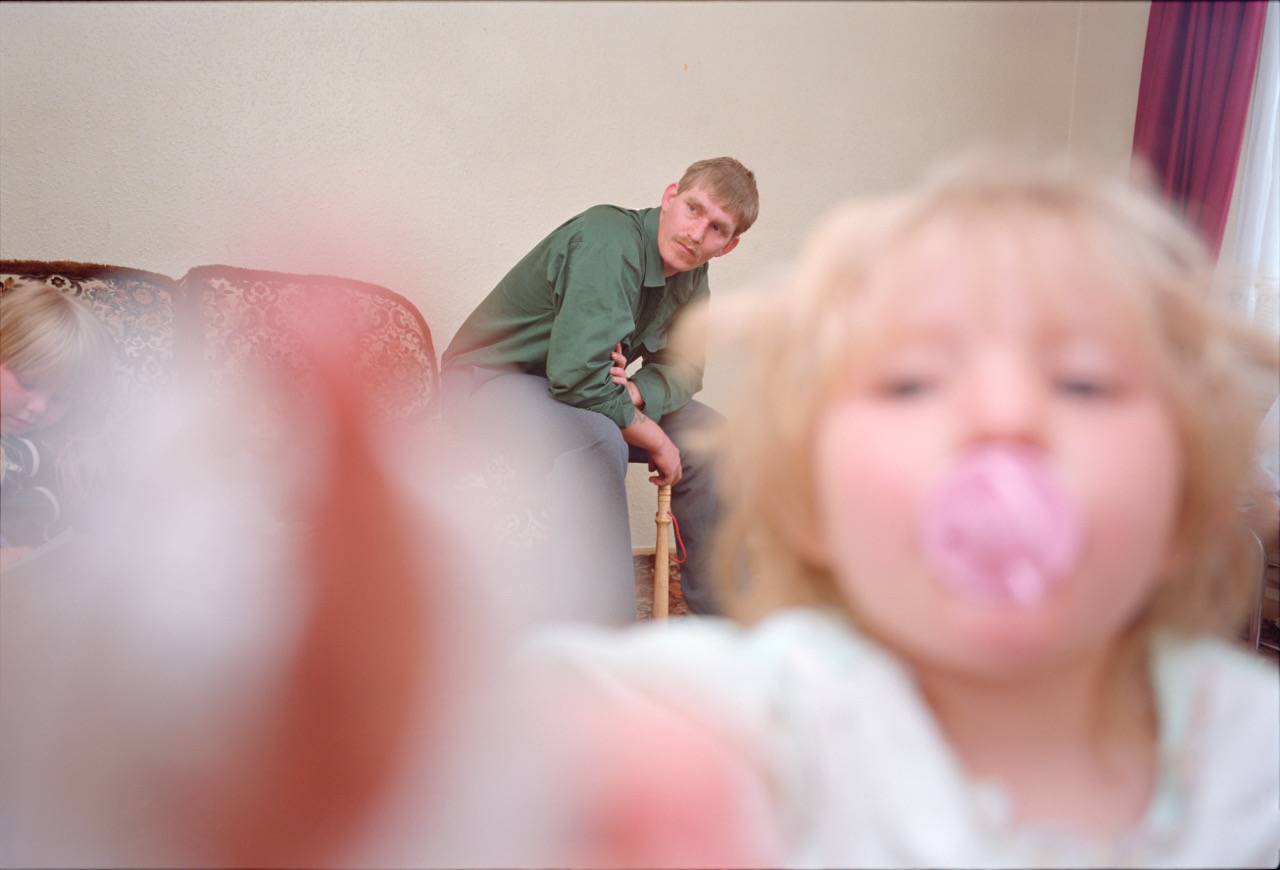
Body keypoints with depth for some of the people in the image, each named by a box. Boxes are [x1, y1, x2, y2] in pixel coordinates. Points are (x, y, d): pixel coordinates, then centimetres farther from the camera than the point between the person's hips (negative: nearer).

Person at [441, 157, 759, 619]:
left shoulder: (690, 277, 0)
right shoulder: (611, 241, -29)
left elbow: (682, 368, 4)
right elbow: (576, 375, -36)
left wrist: (635, 391, -20)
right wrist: (657, 441, -23)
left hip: (582, 390, 9)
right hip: (489, 378, -9)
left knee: (704, 433, 2)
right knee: (597, 440, -37)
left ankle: (719, 611, 13)